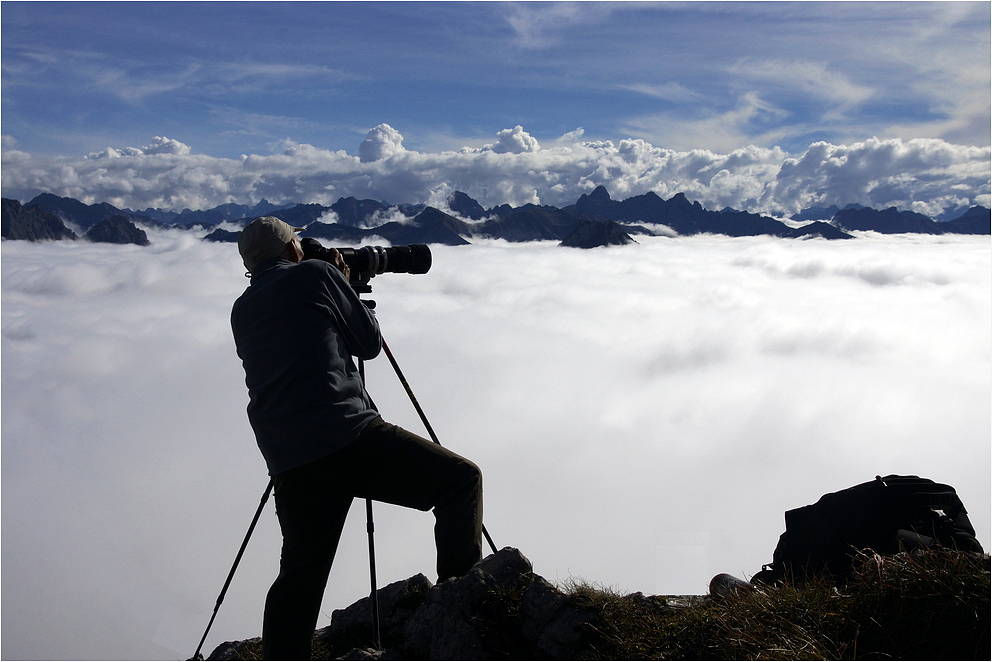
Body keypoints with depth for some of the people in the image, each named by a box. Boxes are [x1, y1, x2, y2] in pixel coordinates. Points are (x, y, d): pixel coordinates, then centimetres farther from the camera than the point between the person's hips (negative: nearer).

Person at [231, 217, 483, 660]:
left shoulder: (241, 312, 21)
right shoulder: (316, 274, 6)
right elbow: (370, 343, 11)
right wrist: (345, 288, 26)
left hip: (288, 466, 7)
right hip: (347, 436, -6)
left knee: (299, 574, 16)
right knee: (461, 479, 1)